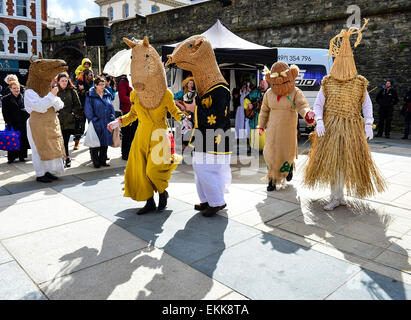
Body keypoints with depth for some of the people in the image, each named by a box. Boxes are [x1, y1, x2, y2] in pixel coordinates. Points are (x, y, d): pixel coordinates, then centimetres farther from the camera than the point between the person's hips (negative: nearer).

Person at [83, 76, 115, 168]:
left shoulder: (107, 94, 10)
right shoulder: (90, 96, -3)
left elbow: (111, 107, 14)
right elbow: (88, 110, -5)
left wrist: (112, 118, 7)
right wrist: (93, 119, -10)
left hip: (106, 123, 4)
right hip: (96, 123, -4)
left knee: (105, 142, 9)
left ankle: (103, 160, 21)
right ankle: (96, 162, 13)